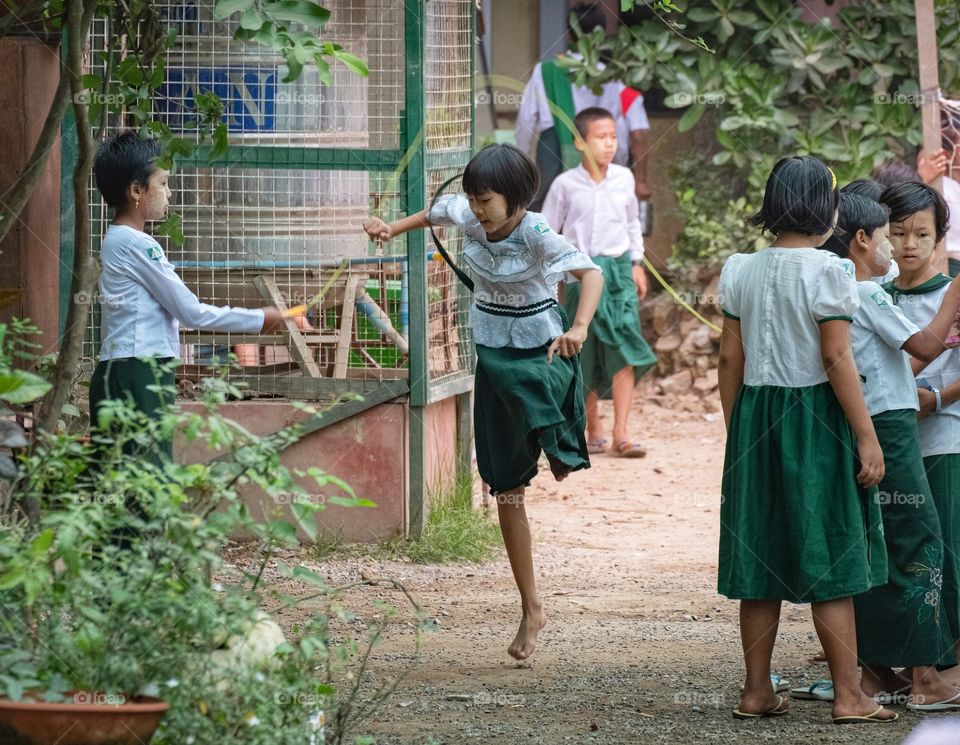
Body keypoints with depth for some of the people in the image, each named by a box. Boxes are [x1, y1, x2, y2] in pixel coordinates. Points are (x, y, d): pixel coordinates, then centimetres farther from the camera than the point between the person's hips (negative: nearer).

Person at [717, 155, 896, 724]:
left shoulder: (742, 271, 6)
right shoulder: (825, 272, -12)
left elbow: (731, 358, 8)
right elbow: (837, 360, -15)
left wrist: (736, 432, 16)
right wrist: (868, 438, -12)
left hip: (756, 419, 6)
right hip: (816, 420, -6)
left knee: (761, 562, 10)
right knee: (830, 566, -1)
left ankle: (757, 692, 15)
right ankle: (849, 695, 0)